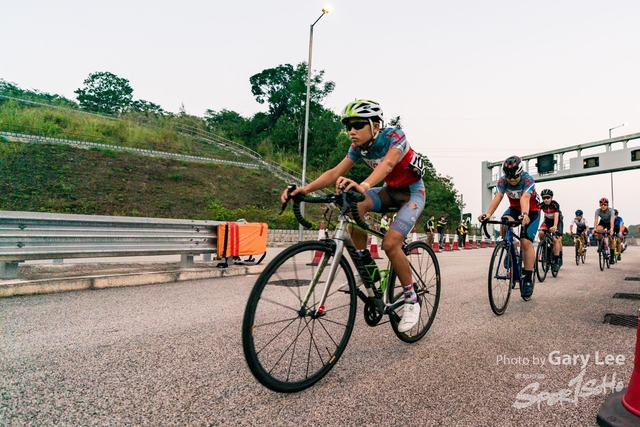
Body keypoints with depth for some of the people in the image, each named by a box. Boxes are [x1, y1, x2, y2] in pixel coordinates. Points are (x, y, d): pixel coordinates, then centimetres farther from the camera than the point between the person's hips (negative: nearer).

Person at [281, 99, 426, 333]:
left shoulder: (395, 136, -24)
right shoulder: (359, 147, -9)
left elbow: (387, 164, -45)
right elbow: (335, 172, -20)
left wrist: (363, 185, -66)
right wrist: (306, 188, -37)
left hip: (412, 191, -5)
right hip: (390, 190, 5)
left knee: (390, 243, -24)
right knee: (355, 204, -27)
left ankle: (411, 300, -2)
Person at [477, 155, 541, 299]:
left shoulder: (528, 180, -28)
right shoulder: (502, 181, -21)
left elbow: (525, 198, -46)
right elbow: (497, 198, -36)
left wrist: (525, 214, -65)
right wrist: (488, 214, -54)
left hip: (532, 211, -3)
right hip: (514, 208, 3)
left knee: (526, 241, -16)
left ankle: (528, 278, -7)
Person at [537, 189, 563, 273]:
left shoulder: (555, 204, -28)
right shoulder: (541, 205, -20)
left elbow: (556, 215, -41)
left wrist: (554, 226, -58)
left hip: (557, 221, -3)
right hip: (547, 220, 3)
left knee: (556, 239, -17)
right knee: (540, 233, -26)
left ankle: (556, 261, -11)